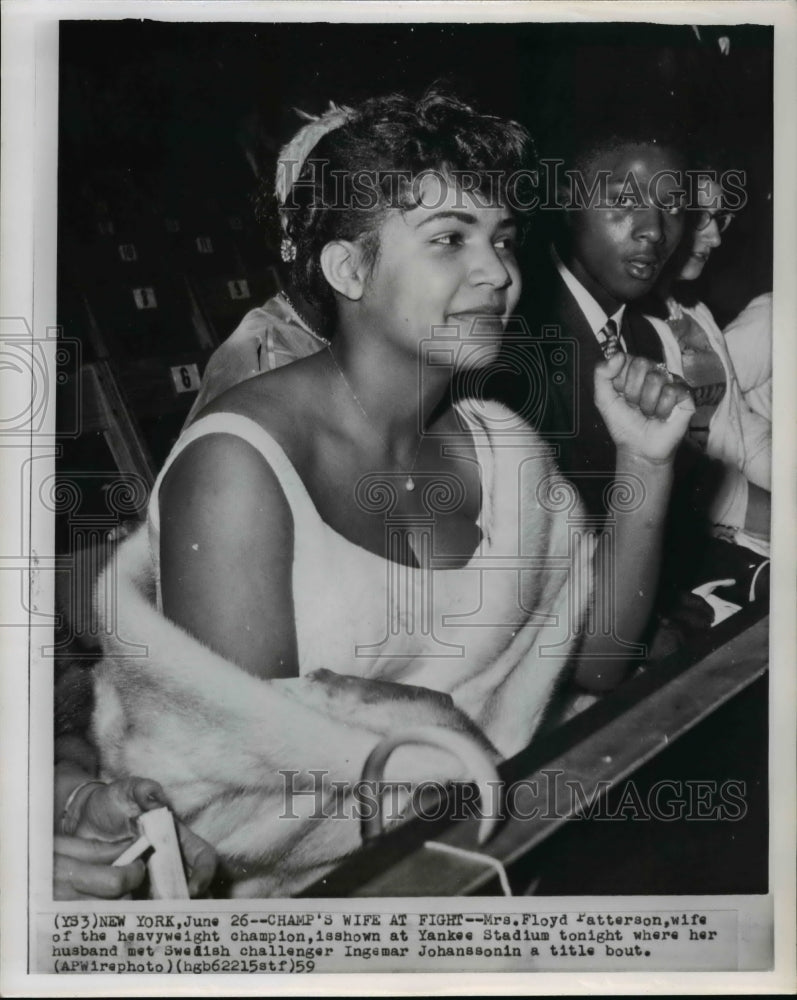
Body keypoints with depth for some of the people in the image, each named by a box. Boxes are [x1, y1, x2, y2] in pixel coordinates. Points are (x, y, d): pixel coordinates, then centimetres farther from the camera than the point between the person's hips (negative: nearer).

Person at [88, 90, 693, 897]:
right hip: (303, 883, -3)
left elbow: (597, 660, 4)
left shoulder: (506, 445, 3)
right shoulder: (240, 462, -16)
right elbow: (244, 727, -17)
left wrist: (646, 467, -5)